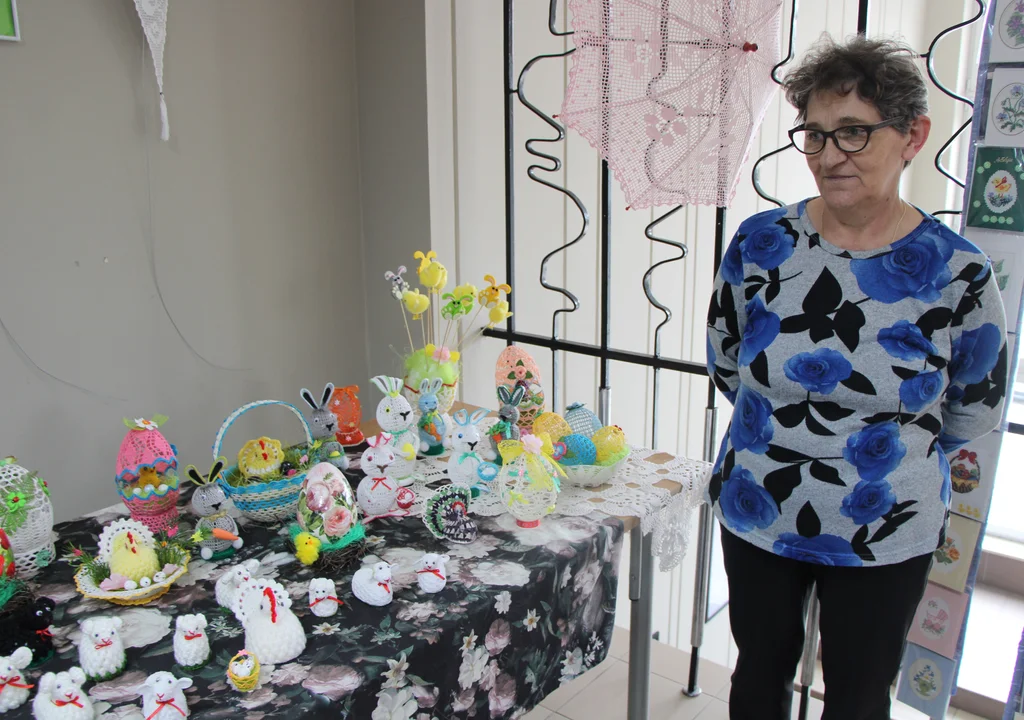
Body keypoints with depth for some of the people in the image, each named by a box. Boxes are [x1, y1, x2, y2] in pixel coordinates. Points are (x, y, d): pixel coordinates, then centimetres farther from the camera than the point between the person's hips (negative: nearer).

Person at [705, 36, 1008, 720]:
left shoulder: (956, 272, -14)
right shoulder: (761, 243, -11)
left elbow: (975, 412, -1)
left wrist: (887, 443, 5)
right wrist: (782, 437, 3)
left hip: (884, 537, -1)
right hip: (756, 516, 1)